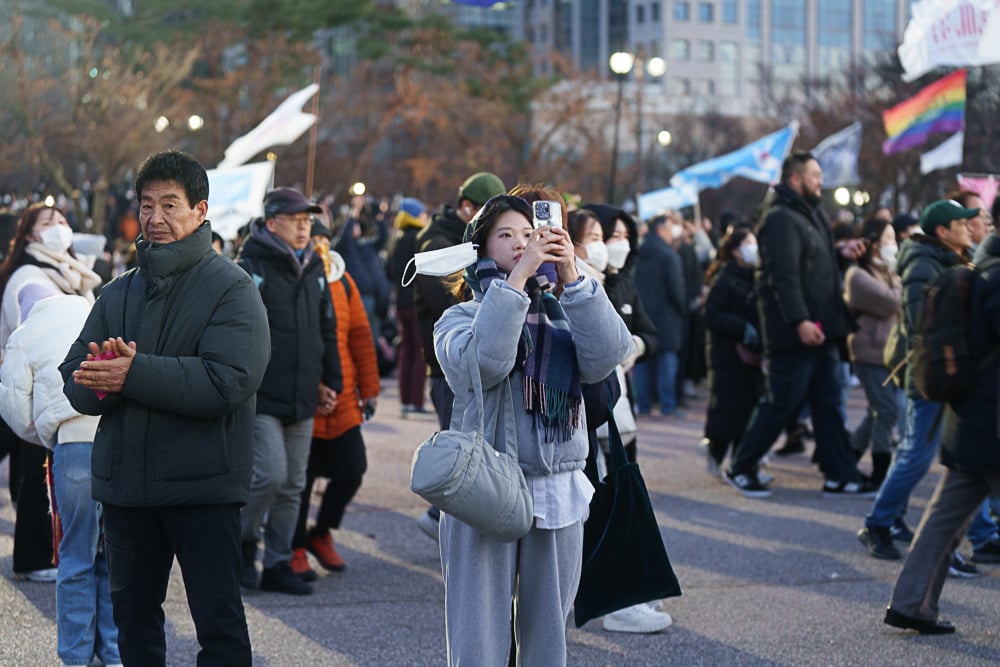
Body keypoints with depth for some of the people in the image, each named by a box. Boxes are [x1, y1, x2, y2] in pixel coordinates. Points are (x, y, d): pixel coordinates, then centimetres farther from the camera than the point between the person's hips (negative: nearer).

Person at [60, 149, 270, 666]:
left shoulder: (231, 289, -6)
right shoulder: (119, 293, 12)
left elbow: (227, 381, -21)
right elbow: (75, 381, 2)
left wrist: (134, 373, -24)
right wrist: (103, 379, -21)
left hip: (203, 487, -6)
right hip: (124, 484, 6)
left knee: (219, 624, -3)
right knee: (133, 622, 17)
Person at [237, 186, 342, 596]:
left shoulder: (314, 269, 14)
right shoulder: (251, 268, -8)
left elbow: (327, 330, 22)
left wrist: (330, 382, 18)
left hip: (301, 399, 7)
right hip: (262, 397, -7)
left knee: (293, 485, 8)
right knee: (271, 474, -15)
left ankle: (277, 565, 17)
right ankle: (245, 540, 10)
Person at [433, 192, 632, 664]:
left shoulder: (563, 315, 9)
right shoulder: (461, 319, 1)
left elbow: (606, 356, -11)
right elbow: (482, 363, -22)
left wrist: (571, 277, -17)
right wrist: (518, 277, -23)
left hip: (559, 495, 3)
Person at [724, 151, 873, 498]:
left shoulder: (812, 215, 18)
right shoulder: (781, 219, -14)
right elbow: (783, 276, -23)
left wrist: (845, 252, 11)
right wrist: (799, 321, -29)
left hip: (820, 331, 10)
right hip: (794, 335, -10)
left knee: (828, 404, 9)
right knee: (781, 404, -3)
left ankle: (840, 474, 13)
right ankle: (740, 468, 9)